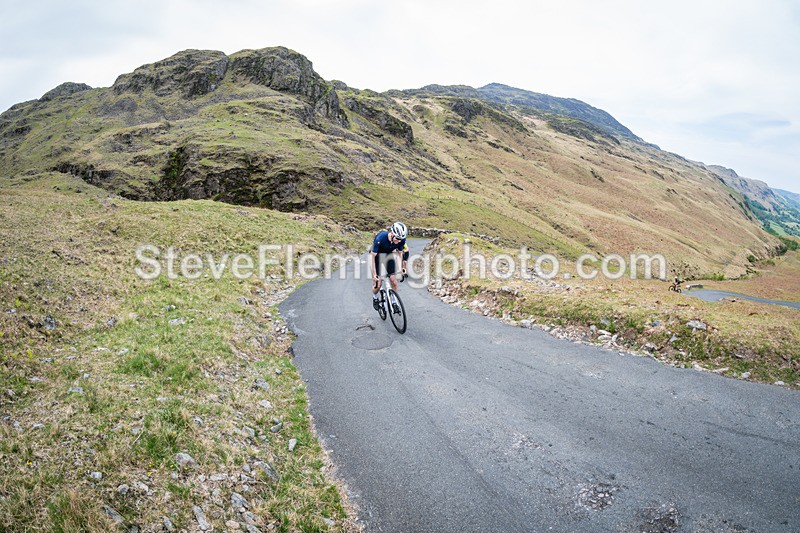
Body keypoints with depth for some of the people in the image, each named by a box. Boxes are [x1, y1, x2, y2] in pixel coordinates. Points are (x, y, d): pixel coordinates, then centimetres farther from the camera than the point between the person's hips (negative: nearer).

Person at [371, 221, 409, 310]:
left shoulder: (401, 240, -26)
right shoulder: (380, 238, -37)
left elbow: (400, 253, -5)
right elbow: (373, 256, -29)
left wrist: (403, 268, -7)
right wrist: (374, 274, -31)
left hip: (389, 254, 3)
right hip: (377, 255, -3)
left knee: (393, 279, -10)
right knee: (378, 283, -9)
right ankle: (375, 298, 21)